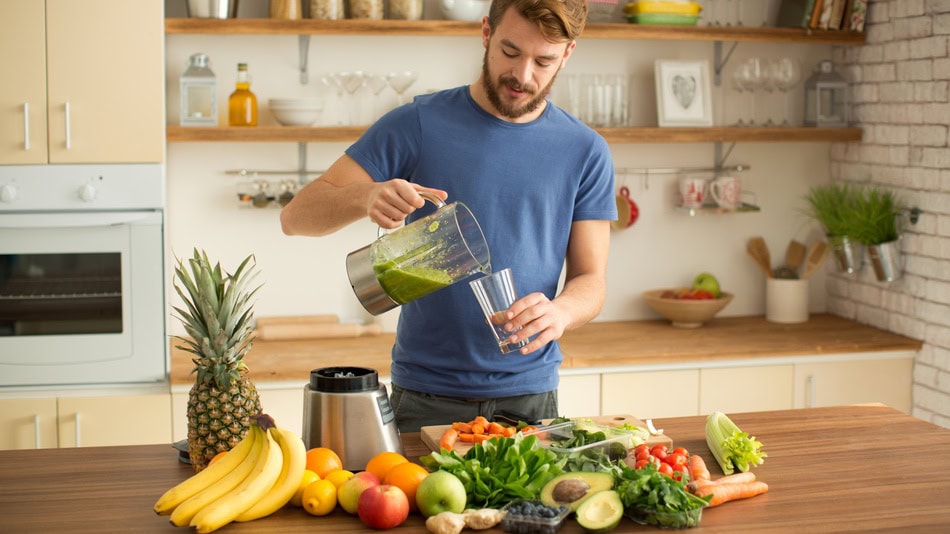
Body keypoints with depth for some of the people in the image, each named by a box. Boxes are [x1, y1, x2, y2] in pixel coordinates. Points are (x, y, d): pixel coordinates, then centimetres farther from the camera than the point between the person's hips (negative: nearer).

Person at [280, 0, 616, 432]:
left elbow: (591, 281, 1)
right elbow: (296, 217, -7)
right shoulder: (418, 126, -4)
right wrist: (365, 197, -29)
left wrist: (559, 312, -22)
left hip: (530, 397, 2)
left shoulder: (586, 152, 1)